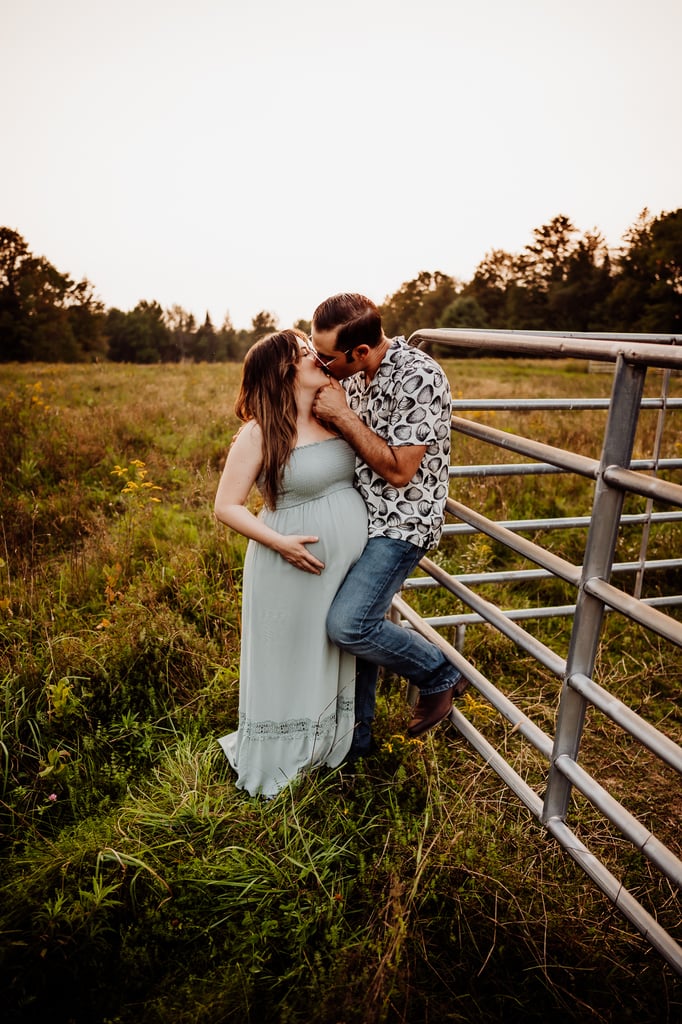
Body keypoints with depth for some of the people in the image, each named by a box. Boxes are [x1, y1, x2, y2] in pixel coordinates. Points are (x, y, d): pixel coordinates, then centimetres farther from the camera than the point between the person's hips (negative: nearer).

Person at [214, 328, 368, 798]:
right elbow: (226, 507, -13)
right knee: (288, 665, 12)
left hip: (350, 563, 6)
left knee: (334, 660, 20)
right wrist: (280, 543, -21)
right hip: (294, 567, -6)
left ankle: (328, 749, 44)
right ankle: (275, 764, 36)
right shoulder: (258, 434, -15)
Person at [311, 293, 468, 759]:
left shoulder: (417, 377, -22)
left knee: (349, 624, -18)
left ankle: (441, 675, 8)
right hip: (360, 517, 8)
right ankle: (355, 737, 30)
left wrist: (342, 415, -20)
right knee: (354, 625, 11)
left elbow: (399, 470, -23)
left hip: (402, 523, -8)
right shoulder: (353, 373, 5)